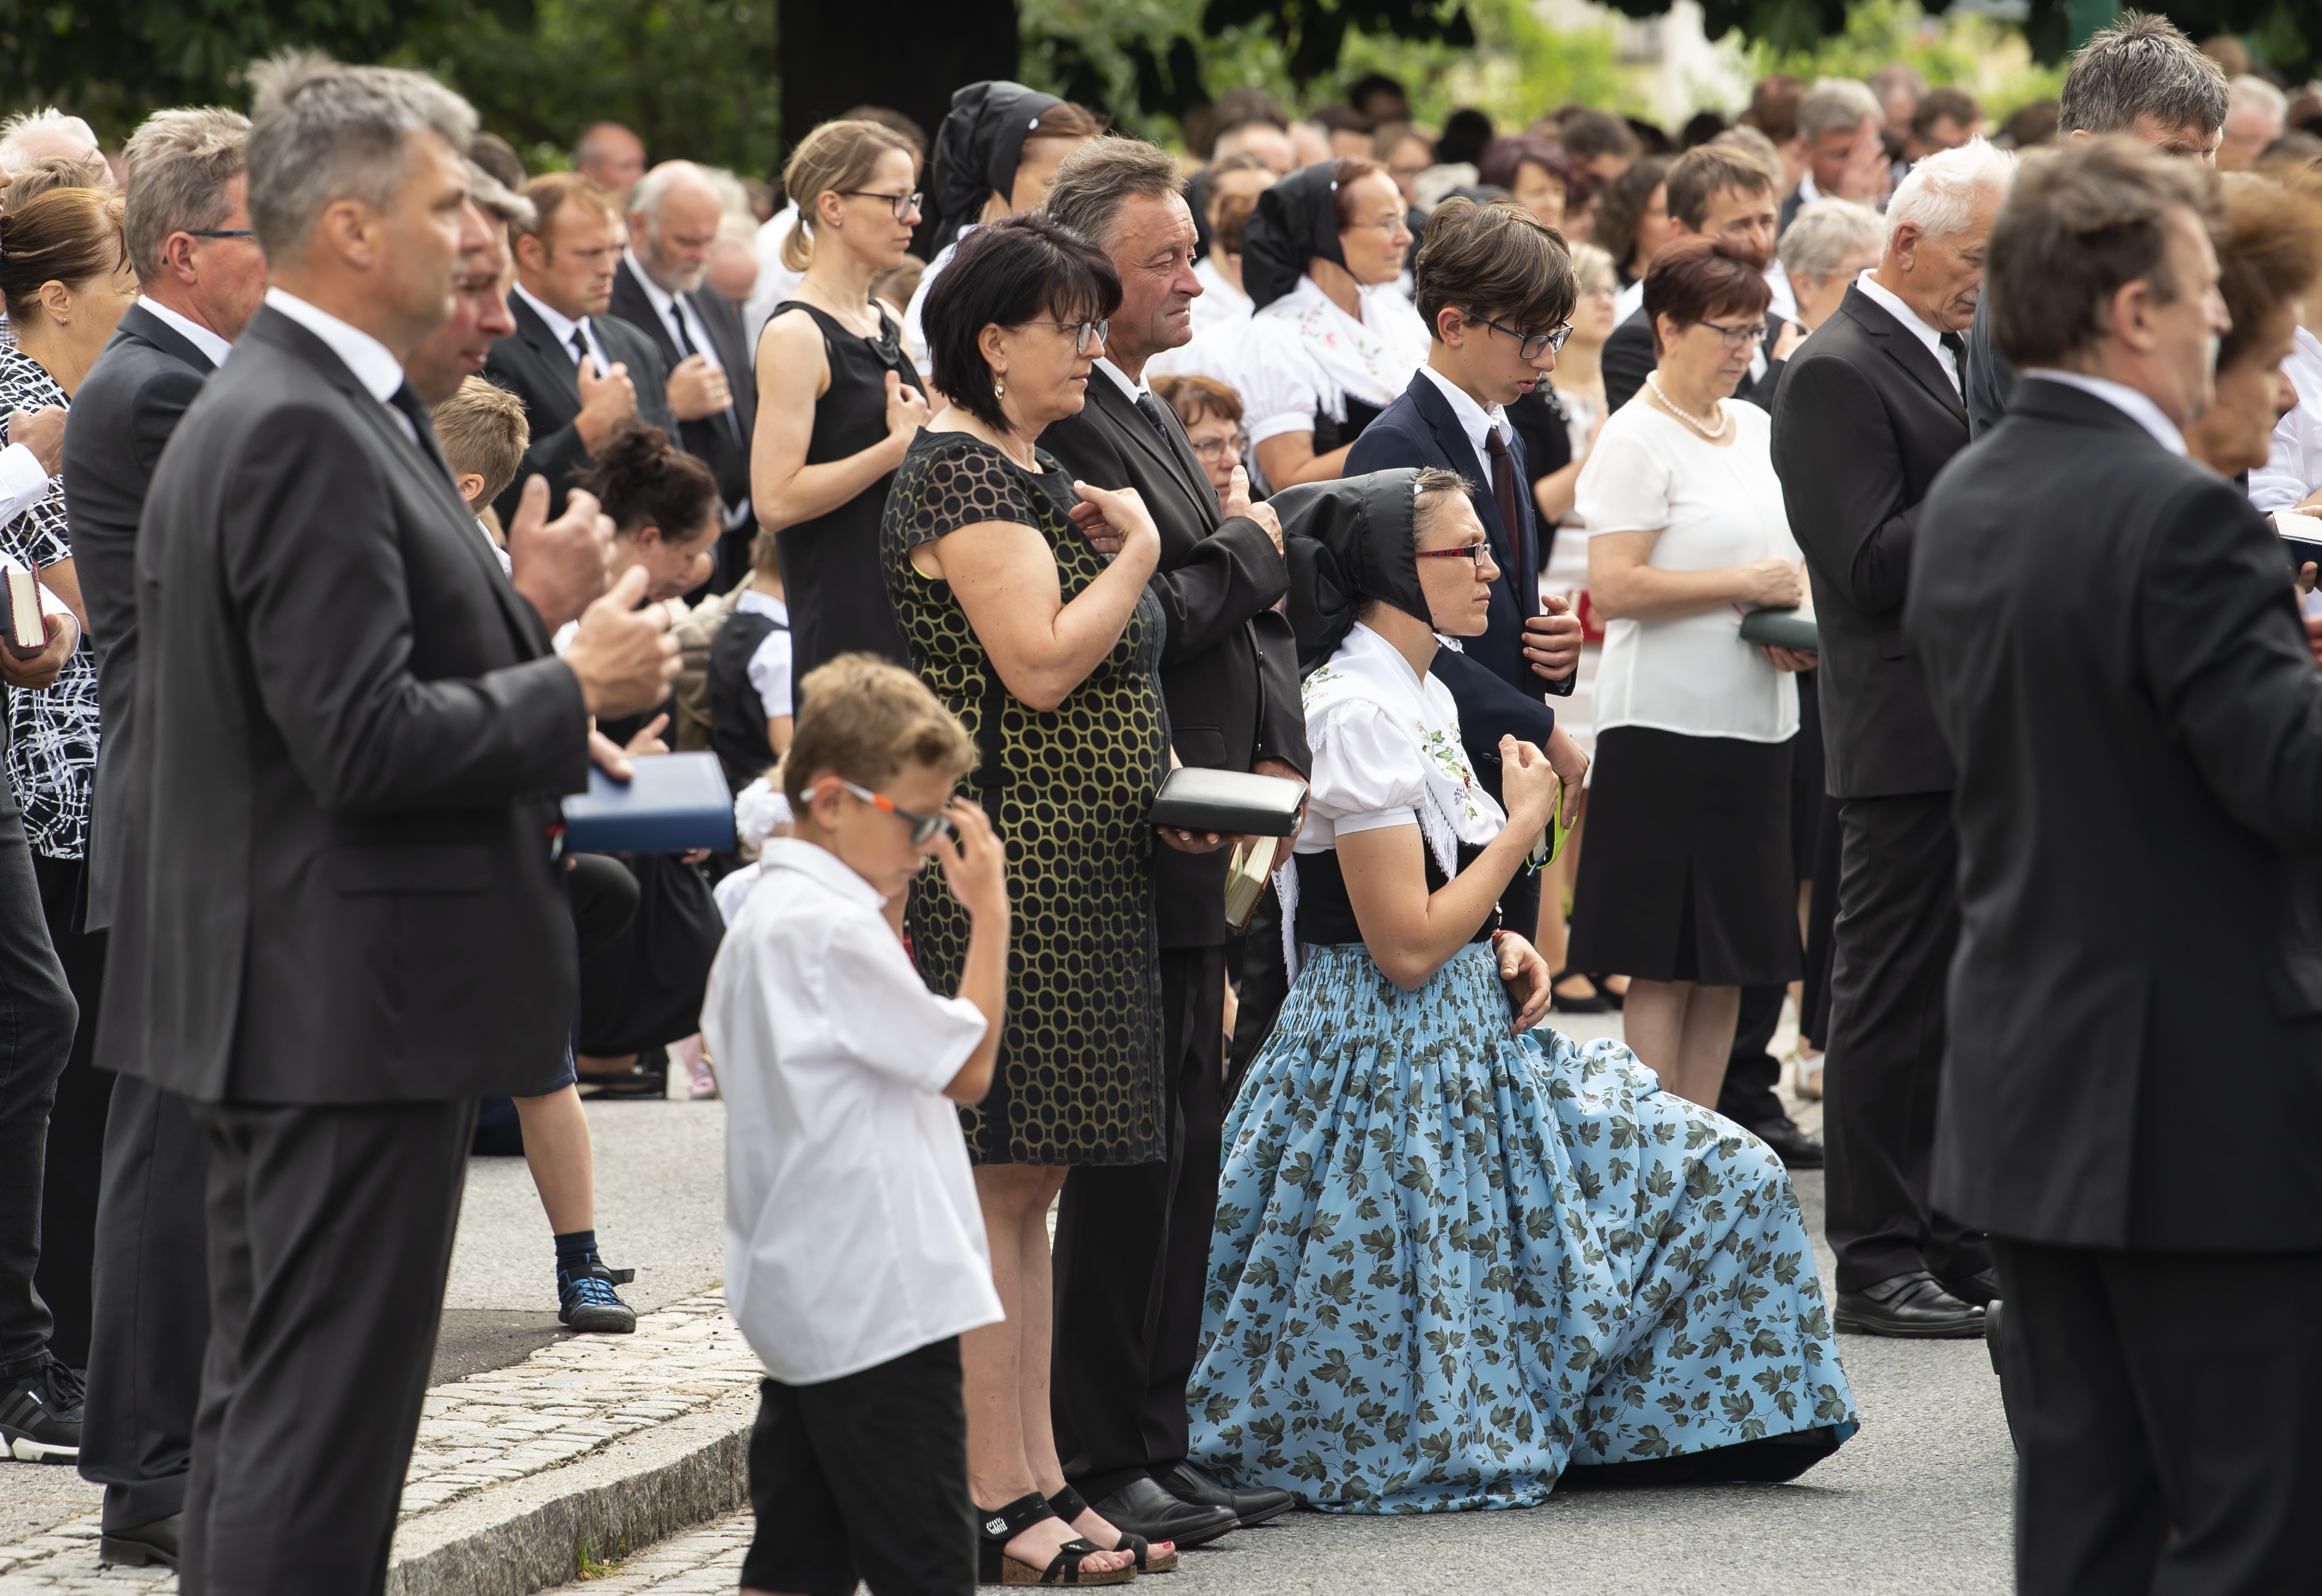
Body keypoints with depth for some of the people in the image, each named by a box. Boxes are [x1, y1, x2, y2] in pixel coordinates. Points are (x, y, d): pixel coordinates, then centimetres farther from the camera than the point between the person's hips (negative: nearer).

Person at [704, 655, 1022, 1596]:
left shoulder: (761, 914, 14)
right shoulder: (832, 929, -17)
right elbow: (969, 1067, -11)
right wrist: (989, 912, -5)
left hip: (796, 1300, 10)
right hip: (884, 1302, -10)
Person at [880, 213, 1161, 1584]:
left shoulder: (1034, 472, 19)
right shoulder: (962, 473, -11)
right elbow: (1039, 662, -21)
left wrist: (1167, 780, 12)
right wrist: (1138, 549, -9)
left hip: (1078, 873, 10)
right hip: (1004, 867, -10)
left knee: (1028, 1187, 11)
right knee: (997, 1181, -7)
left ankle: (1040, 1481, 14)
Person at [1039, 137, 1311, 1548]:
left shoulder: (1153, 414, 17)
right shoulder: (1068, 426, -15)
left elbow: (1244, 615, 21)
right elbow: (1139, 625, -23)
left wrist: (1278, 750, 6)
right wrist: (1251, 550, -7)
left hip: (1196, 847, 10)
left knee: (1184, 1151, 13)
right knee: (1129, 1154, -5)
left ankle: (1156, 1441, 20)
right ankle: (1101, 1456, 2)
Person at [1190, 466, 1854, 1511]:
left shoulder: (1428, 698, 12)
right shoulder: (1358, 711, -19)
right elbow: (1405, 946, -22)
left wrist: (1501, 946, 5)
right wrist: (1524, 827, -12)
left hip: (1478, 1038, 10)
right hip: (1393, 1062, -10)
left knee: (1719, 1177, 4)